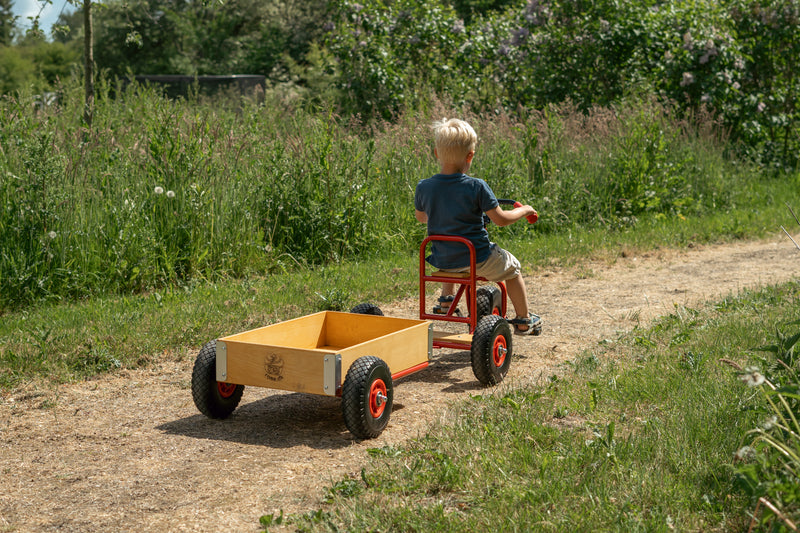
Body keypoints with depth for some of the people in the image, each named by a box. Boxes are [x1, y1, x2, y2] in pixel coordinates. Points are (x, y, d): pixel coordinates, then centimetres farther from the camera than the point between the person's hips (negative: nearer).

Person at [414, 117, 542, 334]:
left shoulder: (423, 187, -7)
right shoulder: (476, 187, -18)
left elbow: (420, 217, 12)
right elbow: (500, 219, -14)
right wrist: (523, 211, 6)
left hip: (442, 261, 4)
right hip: (477, 259, -4)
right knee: (512, 268, 24)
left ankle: (446, 300, 45)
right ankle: (523, 320, 32)